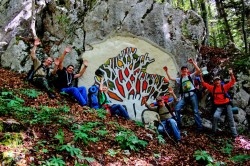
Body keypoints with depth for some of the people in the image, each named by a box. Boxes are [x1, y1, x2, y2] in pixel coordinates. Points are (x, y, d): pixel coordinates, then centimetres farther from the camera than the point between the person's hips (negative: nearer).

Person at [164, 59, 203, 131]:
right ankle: (179, 124, -1)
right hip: (184, 96, 4)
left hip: (192, 95, -3)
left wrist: (192, 62, -9)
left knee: (196, 111, -4)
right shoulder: (180, 79, 21)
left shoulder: (191, 76, 10)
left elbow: (198, 70, -3)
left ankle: (200, 127, 2)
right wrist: (166, 71, 17)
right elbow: (170, 78, 20)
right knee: (177, 109, -12)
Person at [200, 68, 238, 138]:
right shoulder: (212, 88, 2)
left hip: (227, 104, 0)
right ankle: (214, 131, 0)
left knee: (231, 118, 5)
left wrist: (231, 74, -23)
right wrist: (201, 76, -6)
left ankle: (234, 134, 17)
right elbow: (204, 83, 4)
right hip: (219, 106, 0)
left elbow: (233, 81, -8)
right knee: (215, 116, -22)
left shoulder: (224, 87, -3)